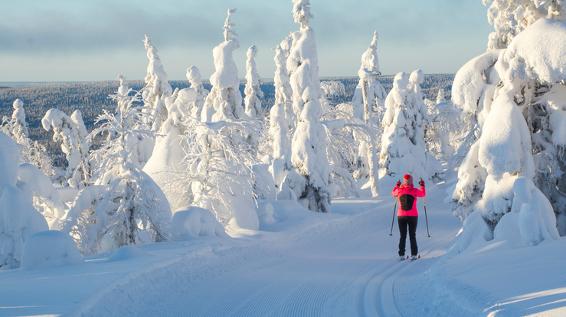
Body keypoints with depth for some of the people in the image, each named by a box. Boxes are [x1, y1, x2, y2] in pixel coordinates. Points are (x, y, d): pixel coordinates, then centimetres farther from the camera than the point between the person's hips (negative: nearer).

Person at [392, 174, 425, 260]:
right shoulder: (414, 191, -9)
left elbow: (393, 193, 18)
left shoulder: (399, 190, -6)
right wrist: (422, 185, 26)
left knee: (402, 236, 9)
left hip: (401, 216, 1)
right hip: (413, 216, -1)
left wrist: (397, 185, 32)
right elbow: (423, 194, 11)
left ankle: (401, 255, 5)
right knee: (412, 236, 6)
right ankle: (414, 255, 2)